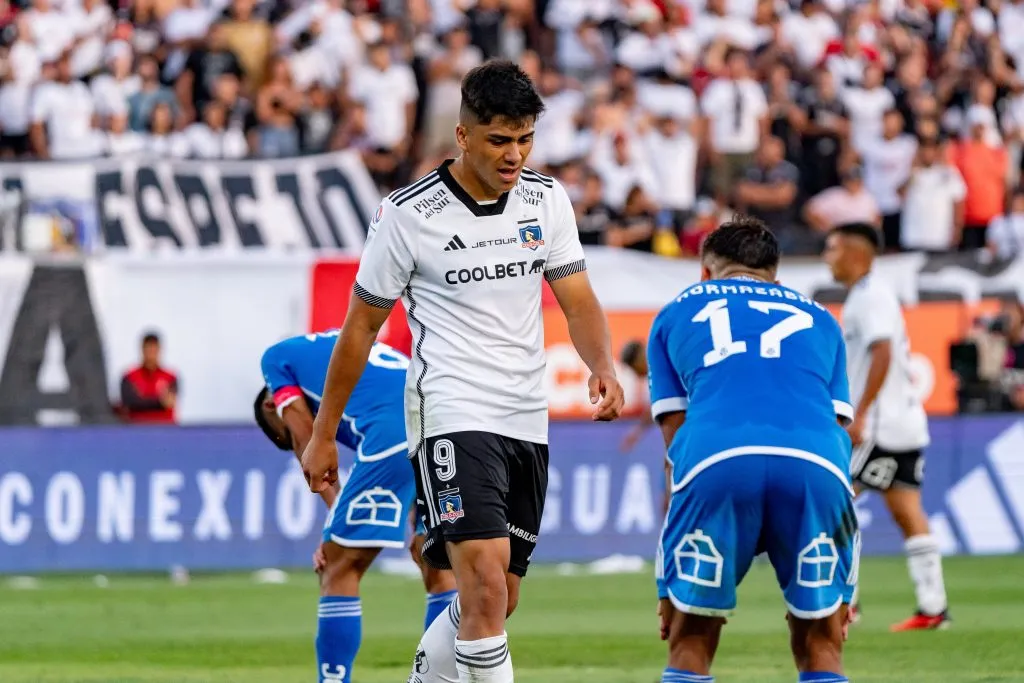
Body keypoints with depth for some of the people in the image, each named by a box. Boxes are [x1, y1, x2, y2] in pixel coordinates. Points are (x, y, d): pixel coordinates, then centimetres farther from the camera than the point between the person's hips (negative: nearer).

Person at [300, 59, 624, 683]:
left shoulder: (547, 199, 4)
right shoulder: (409, 213, -8)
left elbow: (578, 301, 7)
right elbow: (362, 326, 1)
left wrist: (604, 366, -15)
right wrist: (323, 435, 4)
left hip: (527, 421, 6)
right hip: (452, 415, -6)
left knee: (496, 602, 11)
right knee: (485, 584, -21)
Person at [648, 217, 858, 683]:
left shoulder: (676, 315, 31)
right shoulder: (818, 319, 34)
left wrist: (671, 585, 27)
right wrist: (840, 591, 32)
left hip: (718, 462, -1)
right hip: (816, 466, 1)